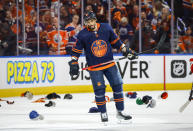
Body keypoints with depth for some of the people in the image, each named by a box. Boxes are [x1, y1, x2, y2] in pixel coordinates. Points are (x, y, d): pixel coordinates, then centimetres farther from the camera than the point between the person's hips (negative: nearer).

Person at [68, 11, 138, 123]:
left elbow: (115, 41, 10)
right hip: (94, 67, -2)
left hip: (109, 64, 2)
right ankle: (103, 113, 10)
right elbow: (76, 50, 0)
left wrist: (126, 50, 9)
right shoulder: (83, 35, -8)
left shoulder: (106, 28, -2)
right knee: (99, 90, -4)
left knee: (118, 85, 1)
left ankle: (120, 112, 12)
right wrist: (73, 63, -6)